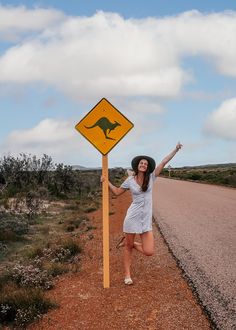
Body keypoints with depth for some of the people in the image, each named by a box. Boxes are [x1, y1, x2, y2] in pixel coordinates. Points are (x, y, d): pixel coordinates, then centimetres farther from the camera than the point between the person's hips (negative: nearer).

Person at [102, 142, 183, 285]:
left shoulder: (151, 177, 1)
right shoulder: (130, 180, 1)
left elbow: (164, 162, -2)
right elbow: (117, 192, 16)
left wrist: (176, 150, -5)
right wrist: (106, 181, 7)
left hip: (146, 219, 1)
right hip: (132, 217, -1)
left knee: (149, 252, -6)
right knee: (128, 247, 9)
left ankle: (128, 241, 21)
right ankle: (127, 274, 27)